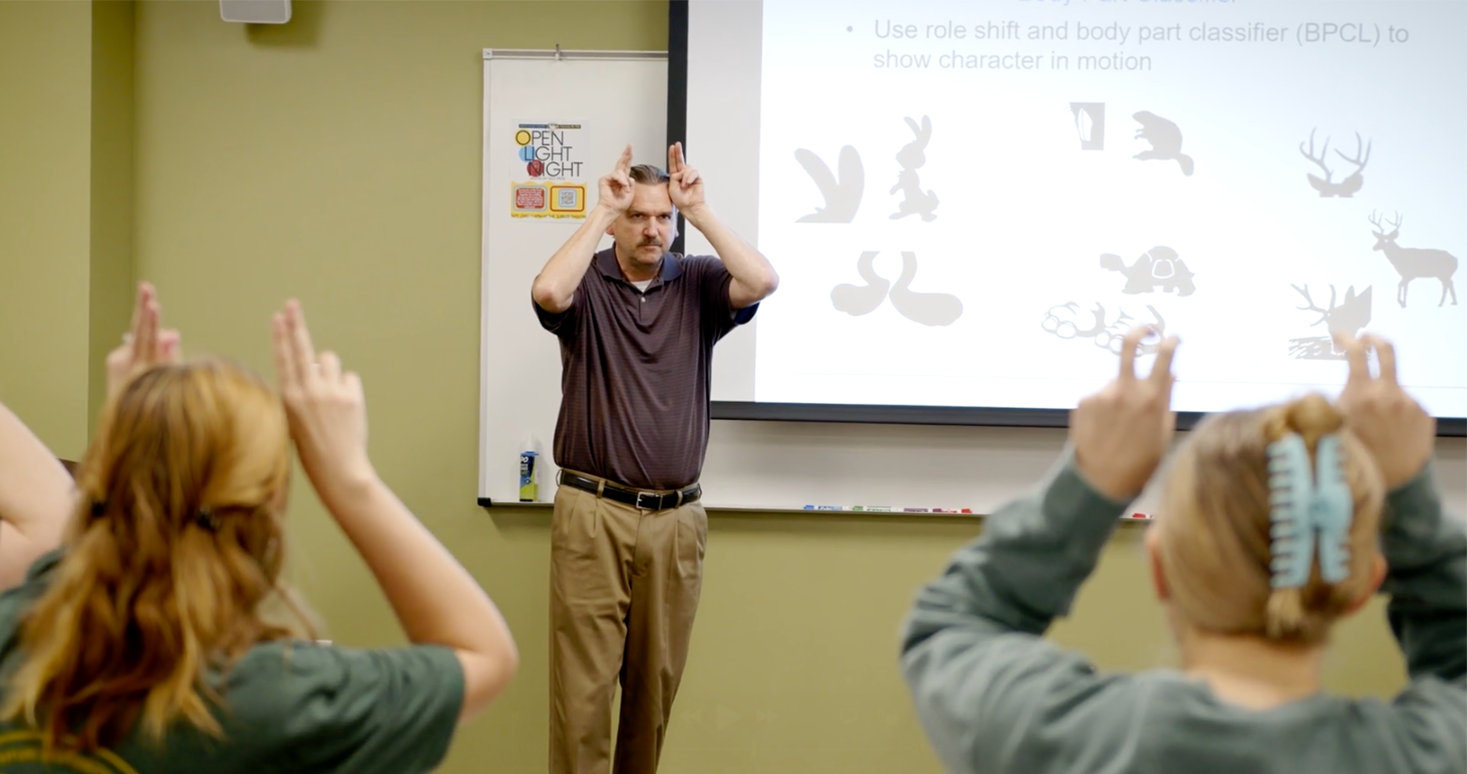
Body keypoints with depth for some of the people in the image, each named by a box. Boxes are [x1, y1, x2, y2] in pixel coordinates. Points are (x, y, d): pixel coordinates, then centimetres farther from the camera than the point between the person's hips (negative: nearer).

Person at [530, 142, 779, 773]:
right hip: (592, 514, -2)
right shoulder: (586, 283, 0)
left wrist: (699, 209, -10)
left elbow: (763, 282, -14)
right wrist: (601, 211, -15)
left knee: (656, 682, 10)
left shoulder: (698, 284, 5)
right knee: (582, 684, -2)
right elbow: (547, 292, -23)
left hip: (676, 518, 2)